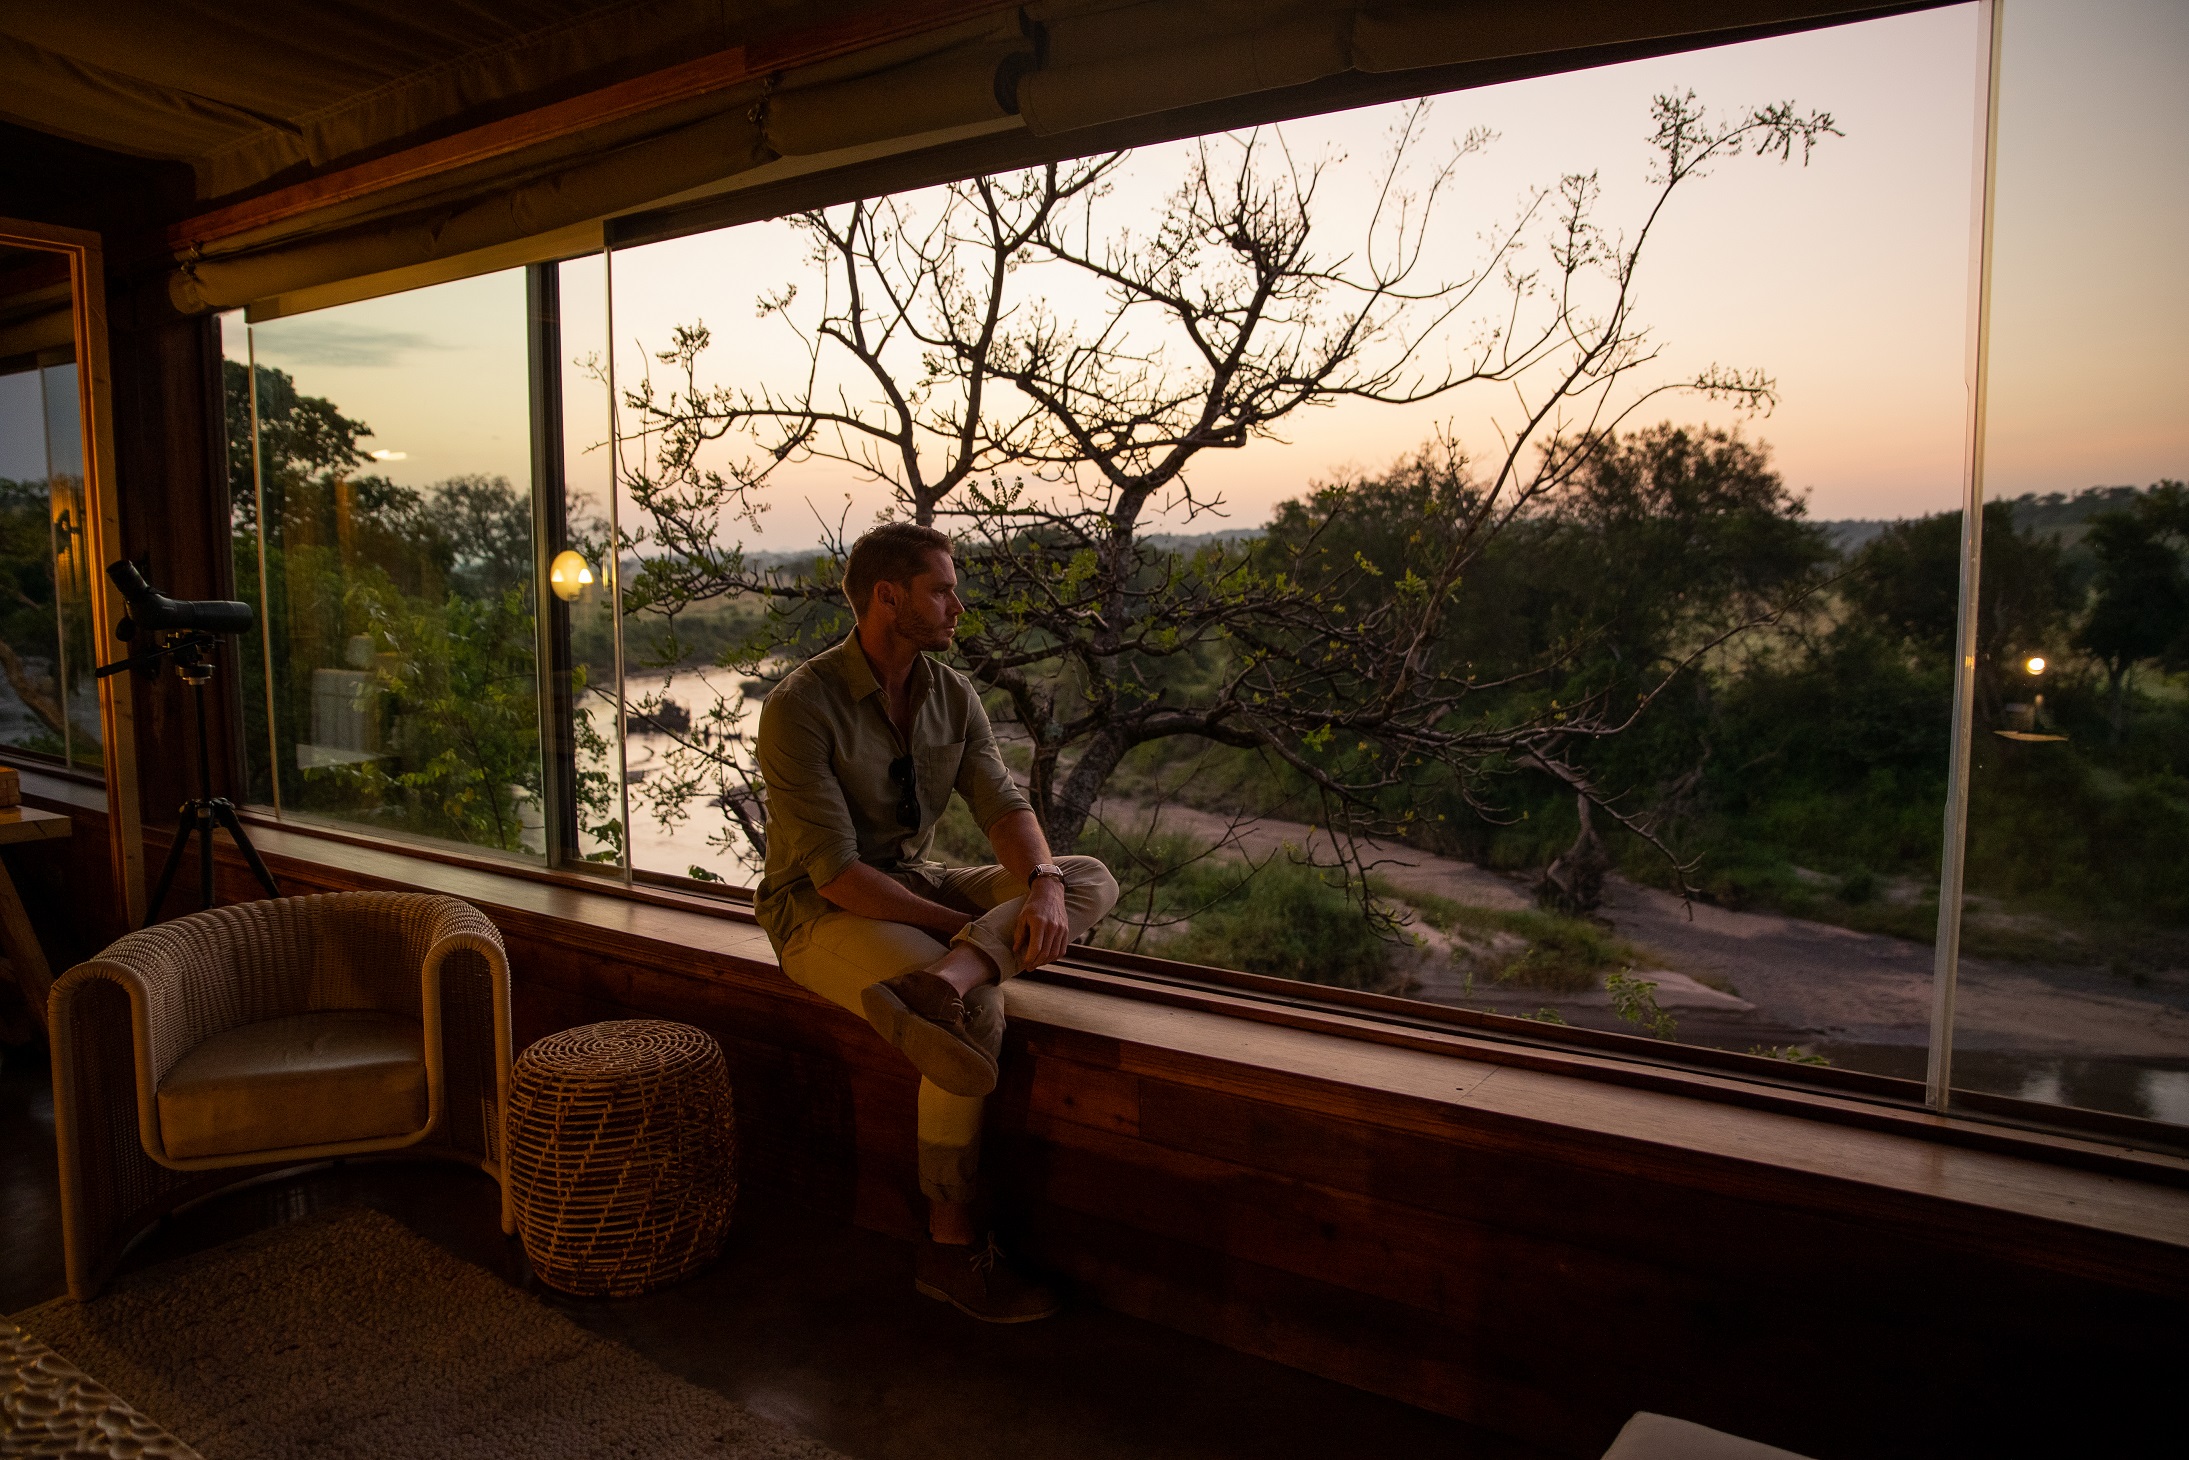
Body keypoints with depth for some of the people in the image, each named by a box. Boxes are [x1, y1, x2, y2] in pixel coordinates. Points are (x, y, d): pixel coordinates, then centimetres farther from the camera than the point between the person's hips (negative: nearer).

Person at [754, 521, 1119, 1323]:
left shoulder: (953, 694, 2)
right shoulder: (799, 706, -19)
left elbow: (1002, 806, -7)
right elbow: (834, 872, -23)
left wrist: (1043, 887, -29)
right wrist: (969, 925, -24)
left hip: (916, 885, 7)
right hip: (820, 911, -7)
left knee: (1093, 879, -12)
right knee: (980, 1012, -31)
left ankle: (943, 979, -39)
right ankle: (952, 1247, -14)